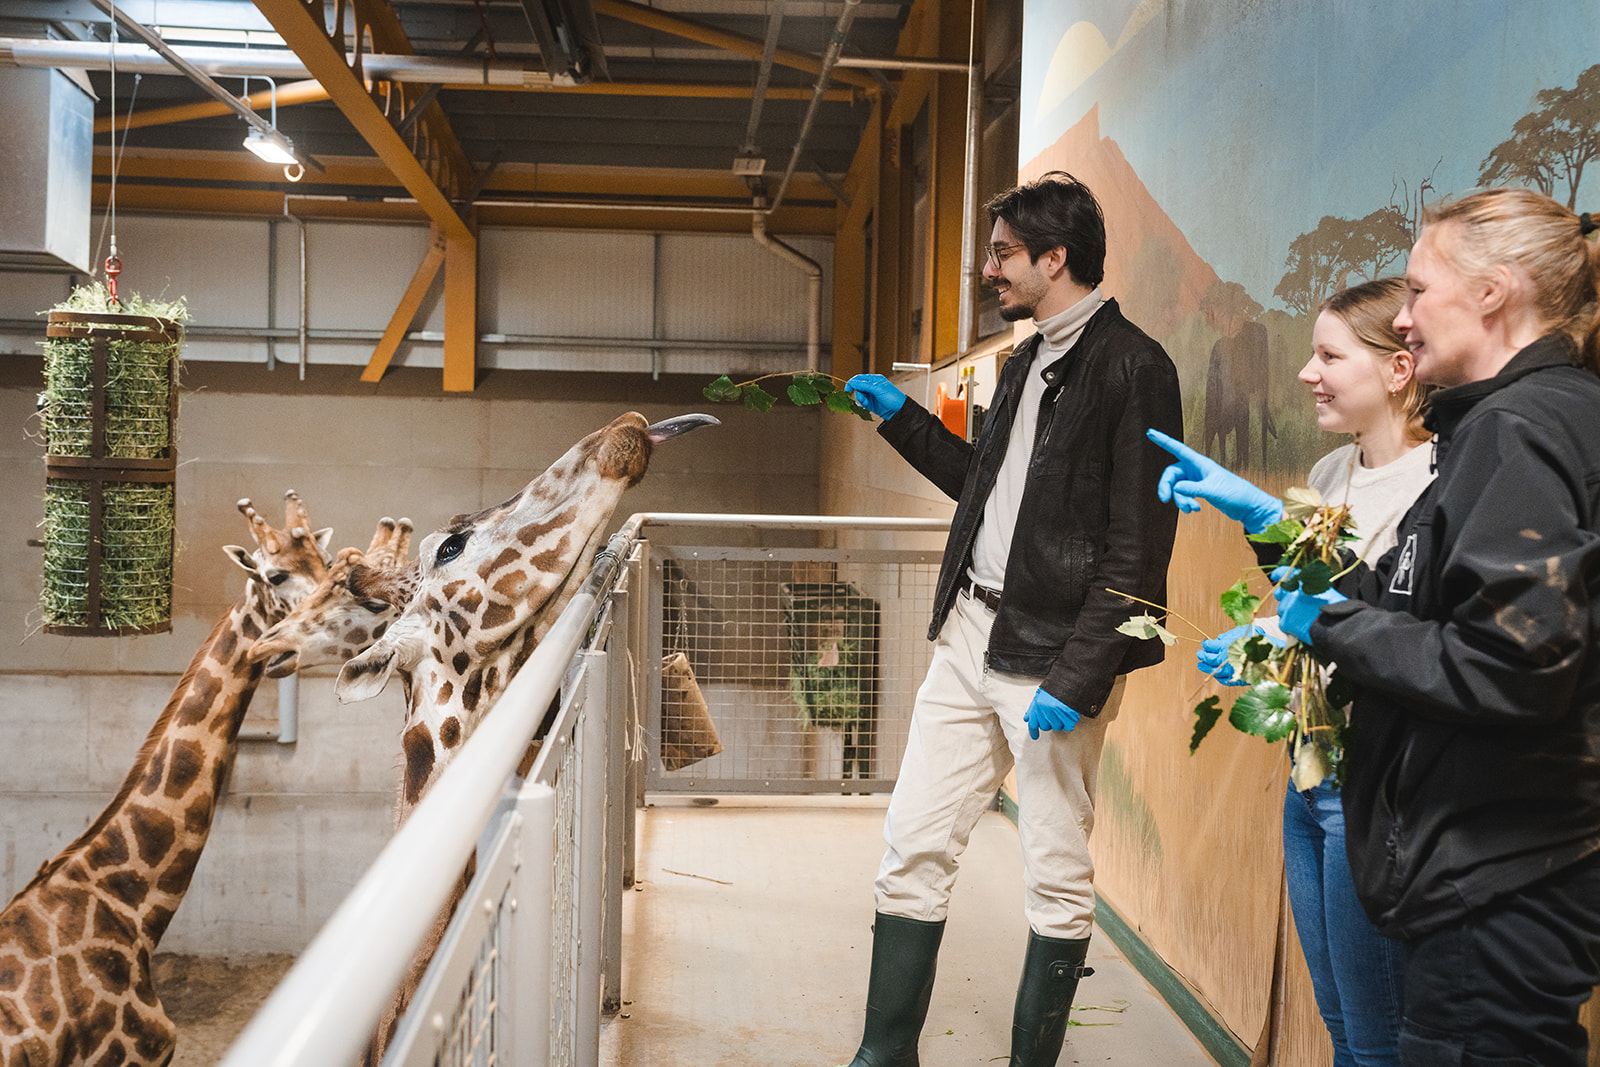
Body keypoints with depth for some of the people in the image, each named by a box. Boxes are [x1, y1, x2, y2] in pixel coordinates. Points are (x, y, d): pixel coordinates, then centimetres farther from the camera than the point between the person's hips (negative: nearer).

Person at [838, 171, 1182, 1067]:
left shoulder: (1130, 367, -12)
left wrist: (1077, 676, -20)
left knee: (1059, 878, 6)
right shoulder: (1029, 363, 16)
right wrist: (902, 416, 23)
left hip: (1052, 653, -8)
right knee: (914, 849, 9)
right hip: (971, 632, 9)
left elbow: (1137, 551, -16)